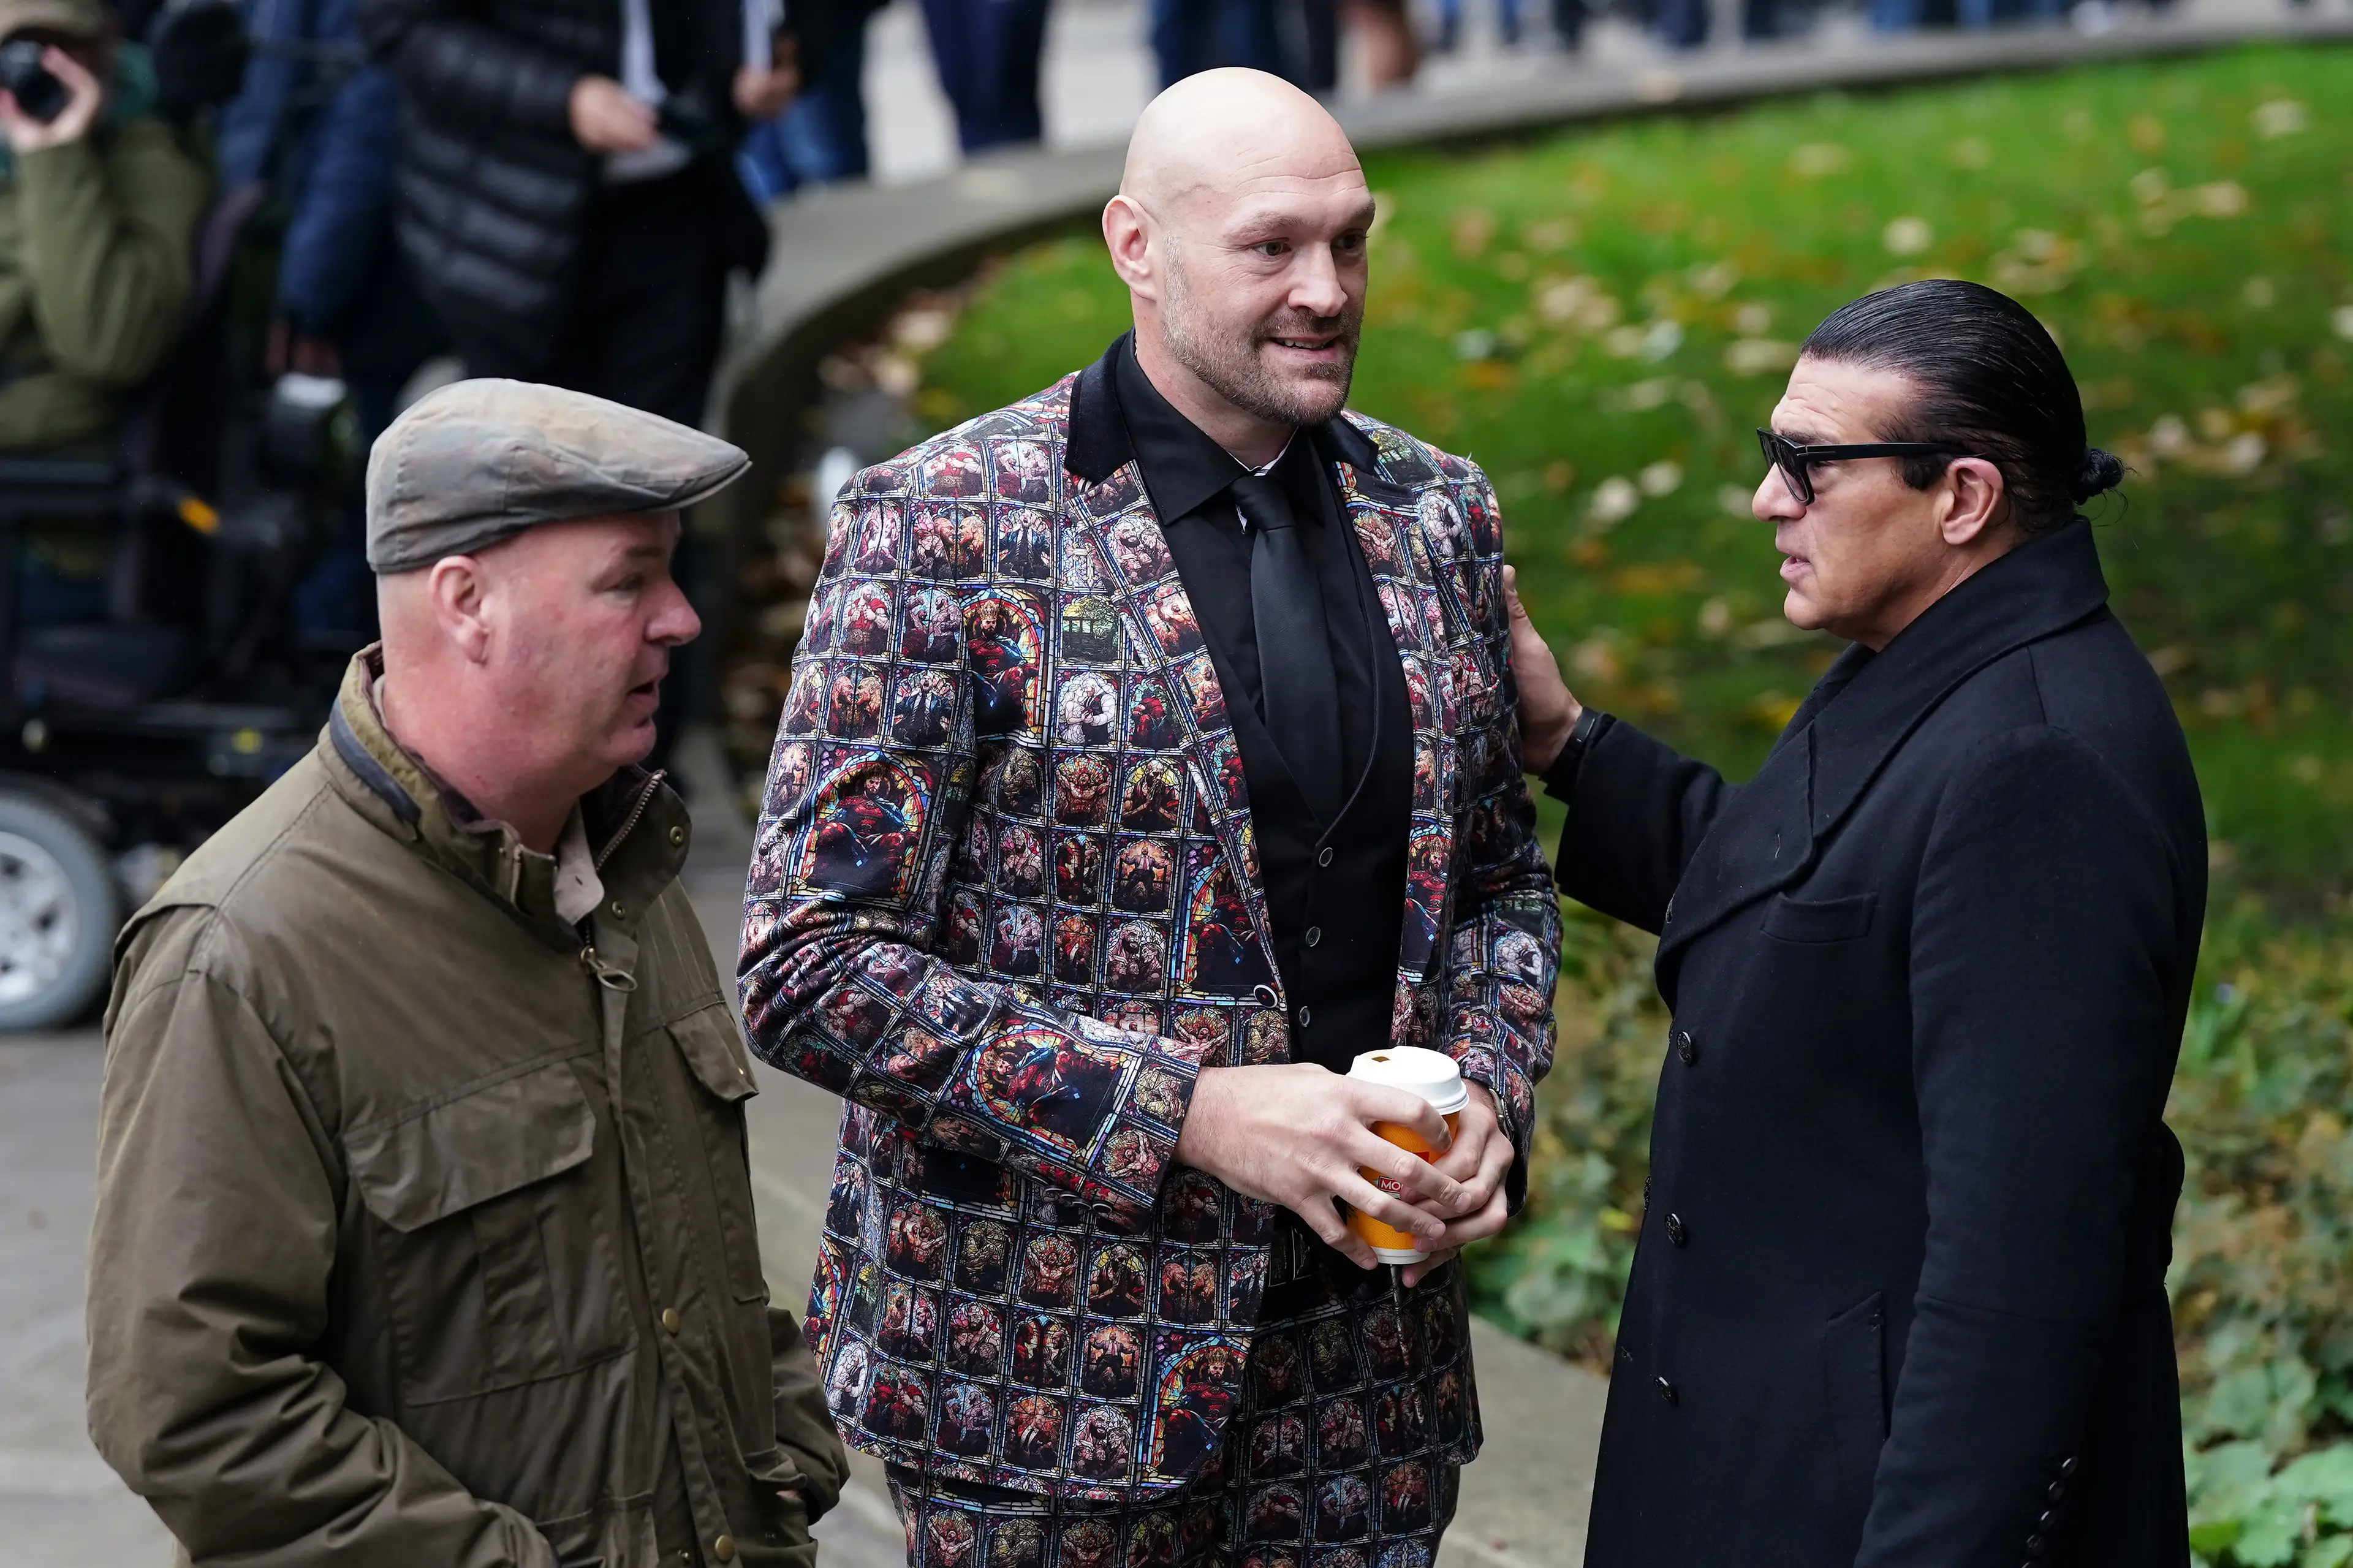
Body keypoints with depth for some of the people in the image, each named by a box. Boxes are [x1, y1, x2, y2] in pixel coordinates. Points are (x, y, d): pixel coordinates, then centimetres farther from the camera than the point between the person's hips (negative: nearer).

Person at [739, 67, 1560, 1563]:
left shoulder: (1436, 512, 6)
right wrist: (1188, 1116, -20)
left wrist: (1490, 1094, -3)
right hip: (1055, 1368, -4)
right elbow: (808, 966, -14)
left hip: (1370, 1330, 5)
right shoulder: (944, 529, -11)